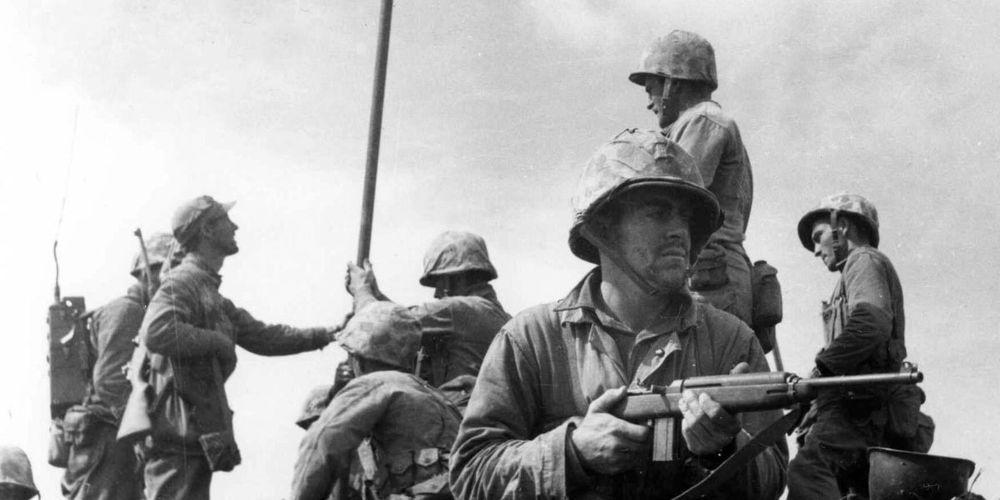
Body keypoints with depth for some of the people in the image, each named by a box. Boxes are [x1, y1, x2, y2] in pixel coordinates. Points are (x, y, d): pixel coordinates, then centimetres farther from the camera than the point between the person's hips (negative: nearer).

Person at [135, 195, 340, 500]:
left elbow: (261, 336, 27)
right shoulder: (182, 283, -12)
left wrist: (325, 336, 23)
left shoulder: (210, 292, 21)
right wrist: (216, 341, -18)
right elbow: (155, 333, -30)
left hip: (197, 436, 11)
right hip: (179, 439, -11)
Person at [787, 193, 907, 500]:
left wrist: (820, 370, -13)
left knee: (807, 471, -32)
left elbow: (872, 324, -16)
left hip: (858, 403, -11)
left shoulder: (865, 261, 5)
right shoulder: (859, 268, 34)